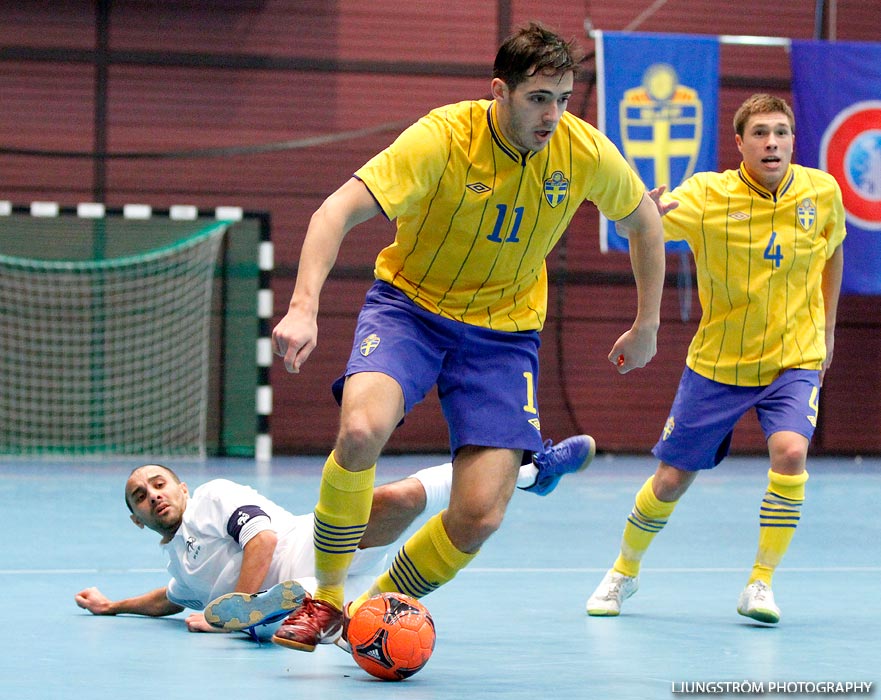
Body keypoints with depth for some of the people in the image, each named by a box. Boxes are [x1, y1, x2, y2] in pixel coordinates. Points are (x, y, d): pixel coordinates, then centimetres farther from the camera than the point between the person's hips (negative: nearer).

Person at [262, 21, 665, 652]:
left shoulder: (586, 151, -12)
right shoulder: (443, 138, -23)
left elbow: (644, 219, 9)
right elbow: (338, 212, -29)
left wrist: (647, 326, 12)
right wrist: (303, 308, -42)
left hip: (504, 328, 3)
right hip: (409, 303, -2)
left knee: (480, 514, -15)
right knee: (361, 429, -33)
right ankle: (325, 600, -10)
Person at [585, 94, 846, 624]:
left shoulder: (822, 192, -7)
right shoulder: (708, 195, -15)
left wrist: (826, 329, 13)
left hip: (795, 360, 1)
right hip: (718, 362, 0)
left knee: (790, 451, -27)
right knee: (672, 480, 5)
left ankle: (761, 582, -11)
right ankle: (625, 572, 33)